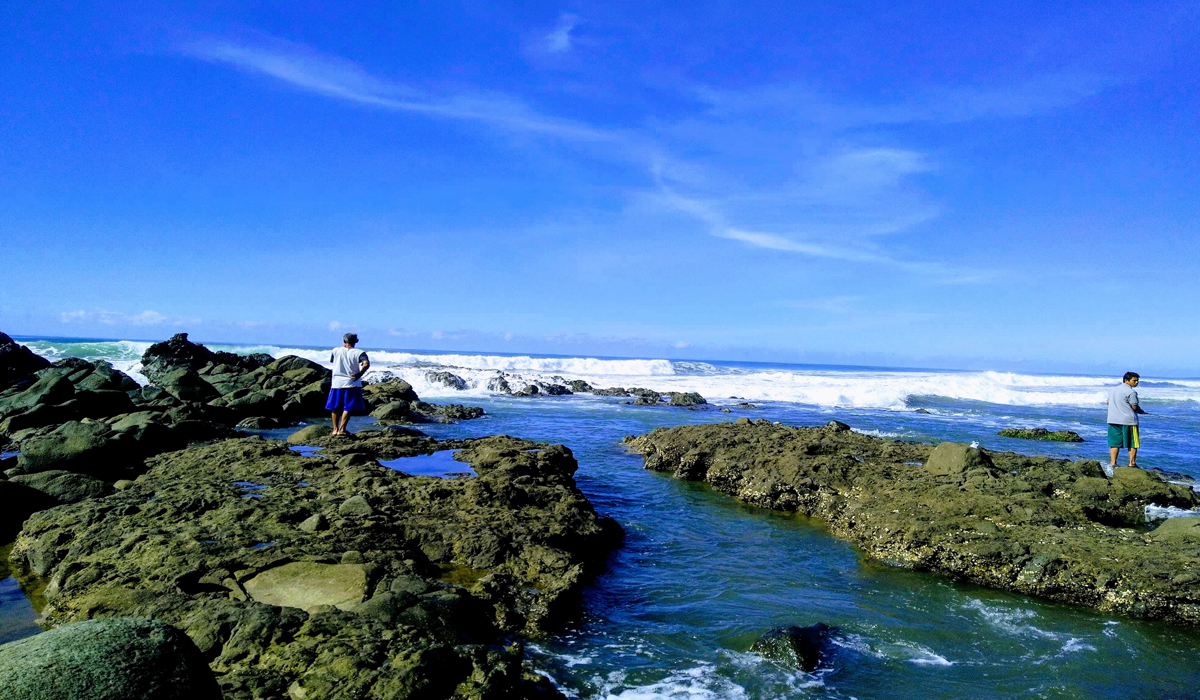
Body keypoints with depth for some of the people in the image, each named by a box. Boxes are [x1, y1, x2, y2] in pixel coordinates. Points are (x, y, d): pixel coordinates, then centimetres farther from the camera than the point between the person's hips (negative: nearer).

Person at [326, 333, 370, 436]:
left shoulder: (336, 351, 3)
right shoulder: (359, 353, -5)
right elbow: (366, 364, -22)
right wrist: (359, 374, -12)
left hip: (337, 382, 3)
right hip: (352, 383, -3)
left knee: (336, 407, 14)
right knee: (348, 408, 3)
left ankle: (335, 429, 18)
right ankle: (341, 429, -2)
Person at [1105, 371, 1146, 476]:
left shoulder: (1113, 389, 11)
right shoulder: (1131, 392, -11)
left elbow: (1108, 402, 19)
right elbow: (1135, 407, -10)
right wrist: (1142, 412, 9)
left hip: (1113, 420, 6)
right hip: (1128, 421, -6)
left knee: (1115, 443, 7)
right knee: (1132, 443, 6)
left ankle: (1112, 463, 2)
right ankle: (1132, 463, 8)